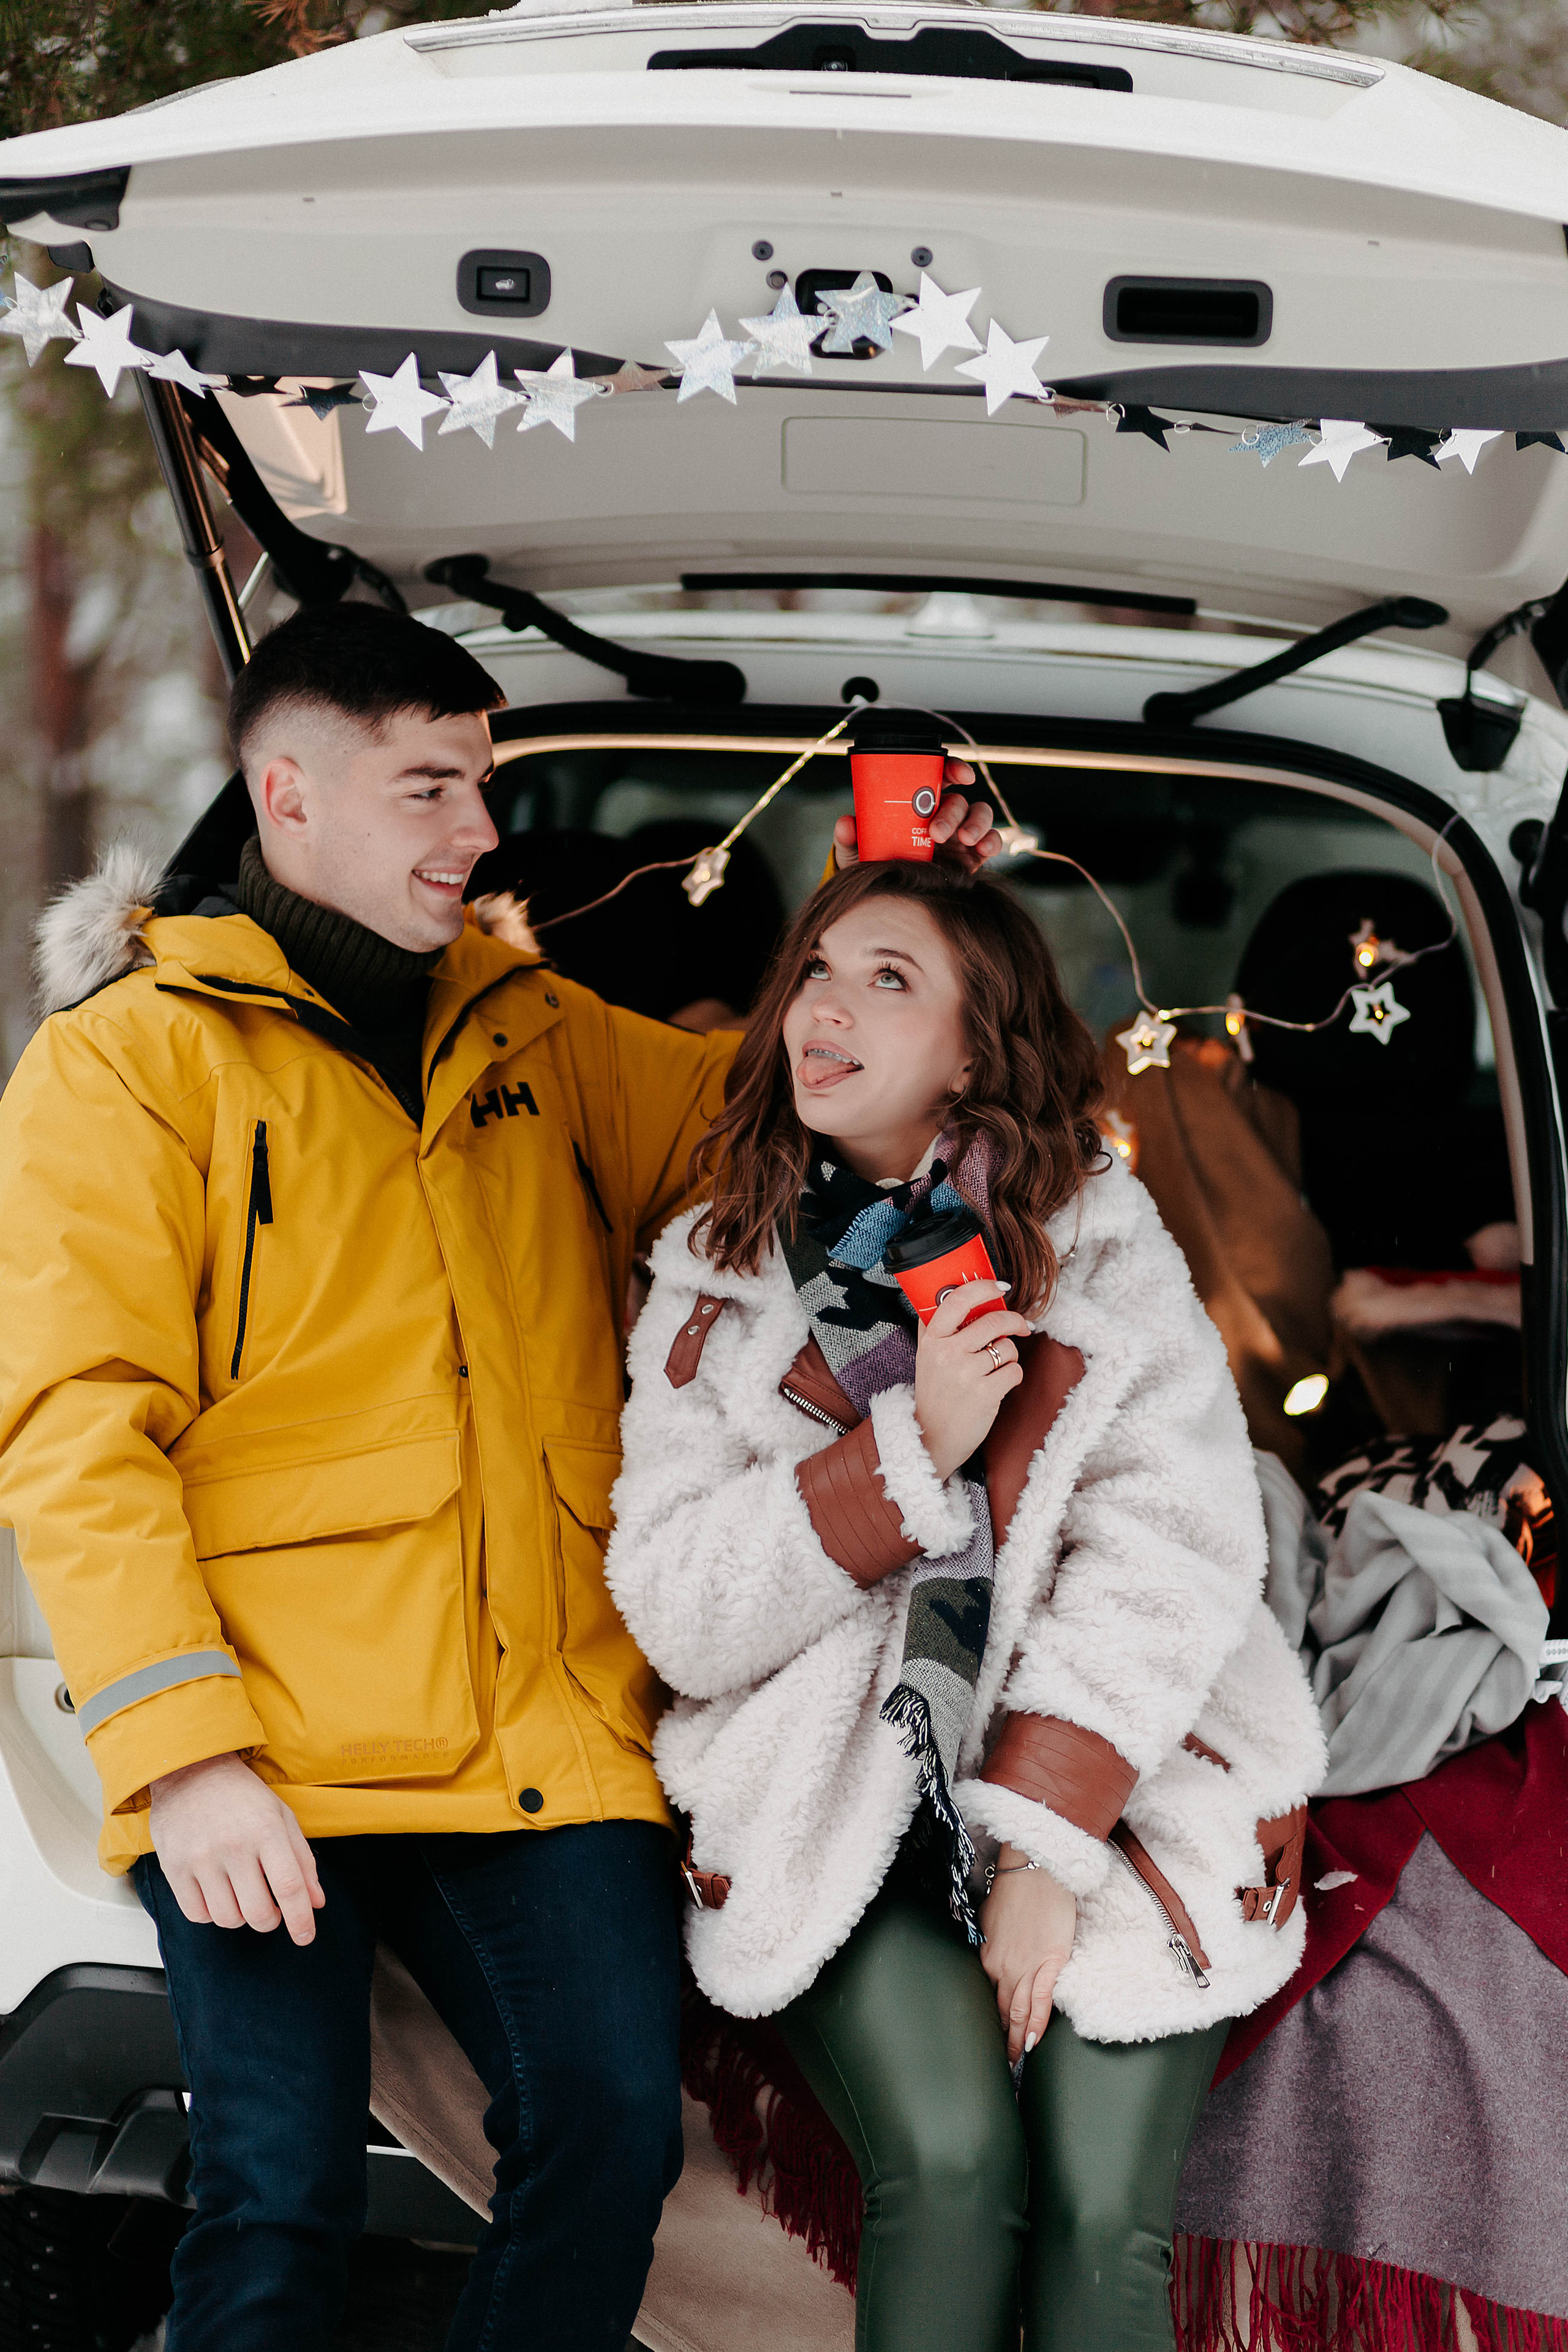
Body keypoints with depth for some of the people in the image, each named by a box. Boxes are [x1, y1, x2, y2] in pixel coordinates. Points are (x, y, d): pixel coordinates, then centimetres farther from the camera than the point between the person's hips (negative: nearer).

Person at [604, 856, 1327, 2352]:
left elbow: (1171, 1556, -5)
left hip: (1120, 1798, 0)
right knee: (948, 2156, -25)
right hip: (844, 1821, 0)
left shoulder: (1107, 1252, 6)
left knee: (1099, 2212, -20)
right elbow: (679, 1613, 1)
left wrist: (1046, 1843, -14)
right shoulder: (718, 1287, 10)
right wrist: (914, 1448, -12)